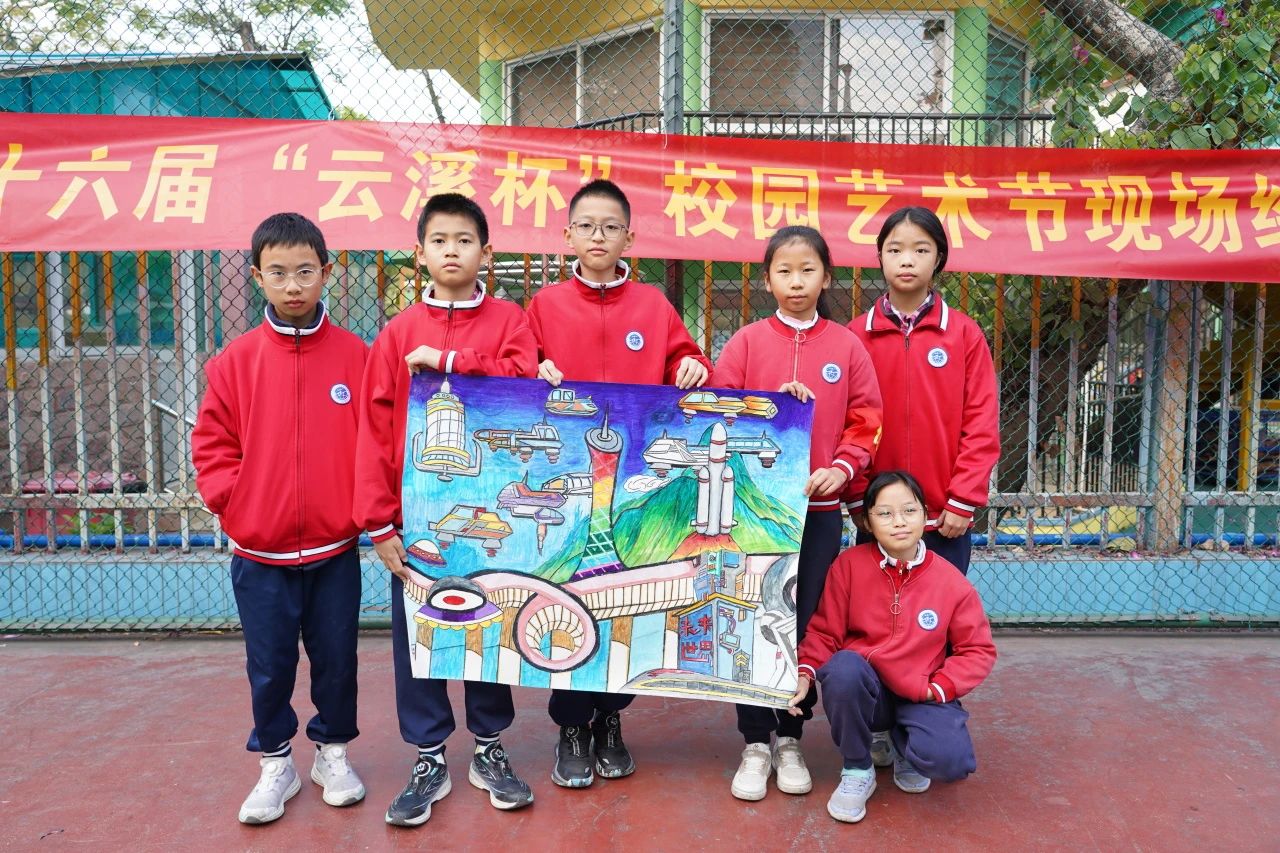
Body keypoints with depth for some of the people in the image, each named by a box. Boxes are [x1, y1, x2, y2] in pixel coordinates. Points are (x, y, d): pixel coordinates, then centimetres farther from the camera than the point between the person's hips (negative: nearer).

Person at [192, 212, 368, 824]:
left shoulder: (354, 355, -3)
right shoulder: (236, 359, -2)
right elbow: (211, 444, 3)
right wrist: (233, 501, -7)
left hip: (334, 548, 0)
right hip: (259, 552, 0)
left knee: (336, 658, 13)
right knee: (269, 665, 12)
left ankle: (332, 752, 34)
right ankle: (275, 764, 32)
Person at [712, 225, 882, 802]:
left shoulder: (847, 346, 6)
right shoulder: (746, 342, 3)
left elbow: (865, 421, 4)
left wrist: (843, 467, -11)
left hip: (819, 508, 1)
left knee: (806, 623, 7)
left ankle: (790, 739, 24)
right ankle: (756, 744, 17)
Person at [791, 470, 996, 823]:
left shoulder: (952, 581, -6)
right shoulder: (849, 564, -7)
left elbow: (978, 650, 1)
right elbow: (824, 632, -4)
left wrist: (938, 688, -12)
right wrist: (805, 672, -21)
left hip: (922, 697, 0)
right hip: (862, 690, 0)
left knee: (949, 761, -29)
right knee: (843, 669, -36)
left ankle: (902, 743, 12)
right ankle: (857, 770, -8)